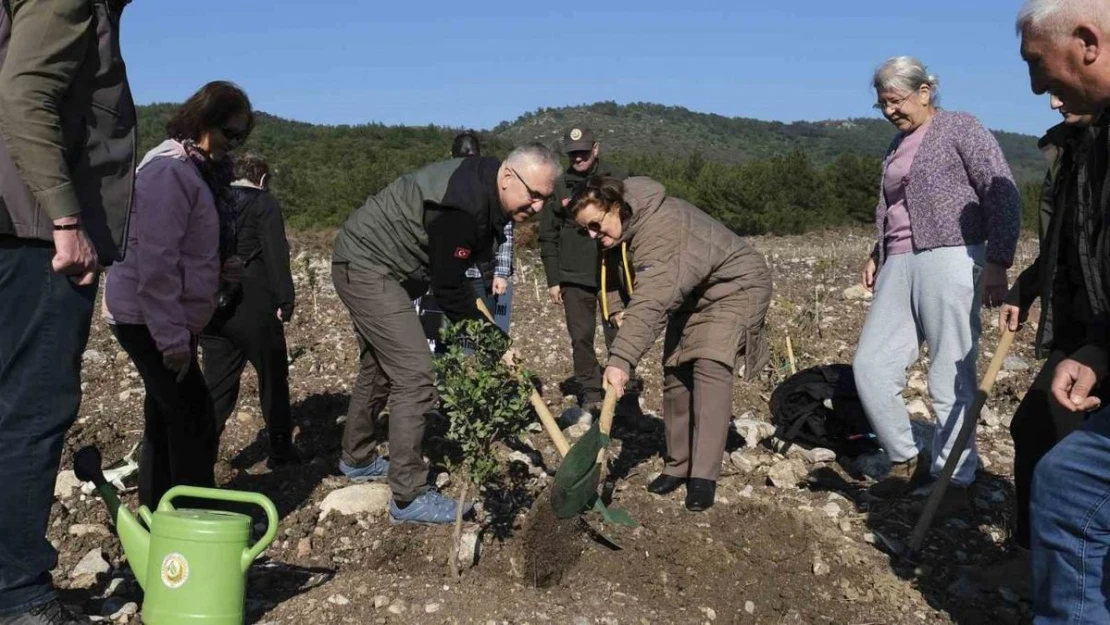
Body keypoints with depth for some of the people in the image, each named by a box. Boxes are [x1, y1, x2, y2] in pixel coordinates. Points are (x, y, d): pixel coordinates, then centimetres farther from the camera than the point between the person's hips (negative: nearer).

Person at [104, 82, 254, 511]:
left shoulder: (201, 170, 11)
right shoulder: (169, 170, -19)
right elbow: (155, 262, -25)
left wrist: (224, 267, 0)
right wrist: (171, 337, -24)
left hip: (171, 318, 10)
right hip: (149, 318, -10)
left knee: (167, 419, 15)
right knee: (194, 419, -6)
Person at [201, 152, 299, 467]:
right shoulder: (263, 203, -4)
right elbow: (276, 256, -14)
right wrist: (285, 300, -13)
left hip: (211, 309, 6)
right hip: (252, 309, -5)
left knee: (217, 385, 10)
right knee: (273, 377, 10)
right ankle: (281, 450, 19)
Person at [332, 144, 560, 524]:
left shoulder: (483, 189, 1)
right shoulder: (463, 205, -30)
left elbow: (452, 275, 9)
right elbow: (448, 288, -23)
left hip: (365, 266, 11)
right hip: (366, 268, -11)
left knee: (379, 369, 23)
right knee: (414, 377, -13)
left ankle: (357, 459, 43)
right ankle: (409, 499, -4)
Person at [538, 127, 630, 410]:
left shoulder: (618, 179, 1)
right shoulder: (558, 185, 5)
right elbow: (548, 236, 8)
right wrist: (553, 279, 4)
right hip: (573, 276, 2)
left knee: (618, 334, 0)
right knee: (581, 337, 4)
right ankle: (589, 392, 15)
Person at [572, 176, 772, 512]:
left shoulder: (659, 227, -37)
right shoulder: (620, 228, -7)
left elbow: (651, 301, -49)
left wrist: (621, 359, -57)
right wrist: (617, 308, -11)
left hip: (735, 285, -9)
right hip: (691, 293, 9)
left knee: (710, 368, -24)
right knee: (675, 371, 5)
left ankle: (704, 476, -21)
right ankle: (679, 465, 15)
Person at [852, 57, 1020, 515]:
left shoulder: (960, 128, 0)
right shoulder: (898, 144, 21)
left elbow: (1003, 194, -6)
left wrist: (998, 262, -13)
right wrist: (877, 254, 19)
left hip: (949, 259, -7)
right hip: (899, 266, 7)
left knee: (951, 379, -5)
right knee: (871, 365, 0)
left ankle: (956, 481, 7)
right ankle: (906, 460, 15)